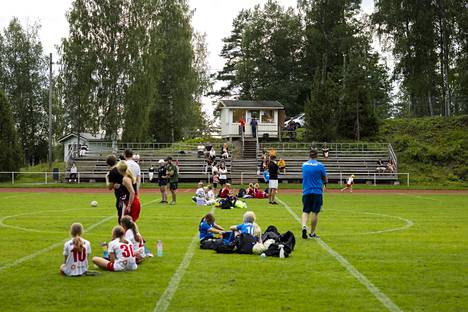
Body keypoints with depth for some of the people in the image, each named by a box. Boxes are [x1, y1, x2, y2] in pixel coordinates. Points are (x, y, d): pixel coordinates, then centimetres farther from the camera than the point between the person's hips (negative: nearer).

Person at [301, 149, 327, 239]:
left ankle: (304, 226, -17)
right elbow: (324, 178, 7)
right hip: (317, 192, -3)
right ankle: (312, 233, 9)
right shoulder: (320, 165, -4)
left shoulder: (304, 165, 7)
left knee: (305, 211, 8)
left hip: (306, 192, 3)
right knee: (315, 212, 4)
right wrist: (324, 184, 28)